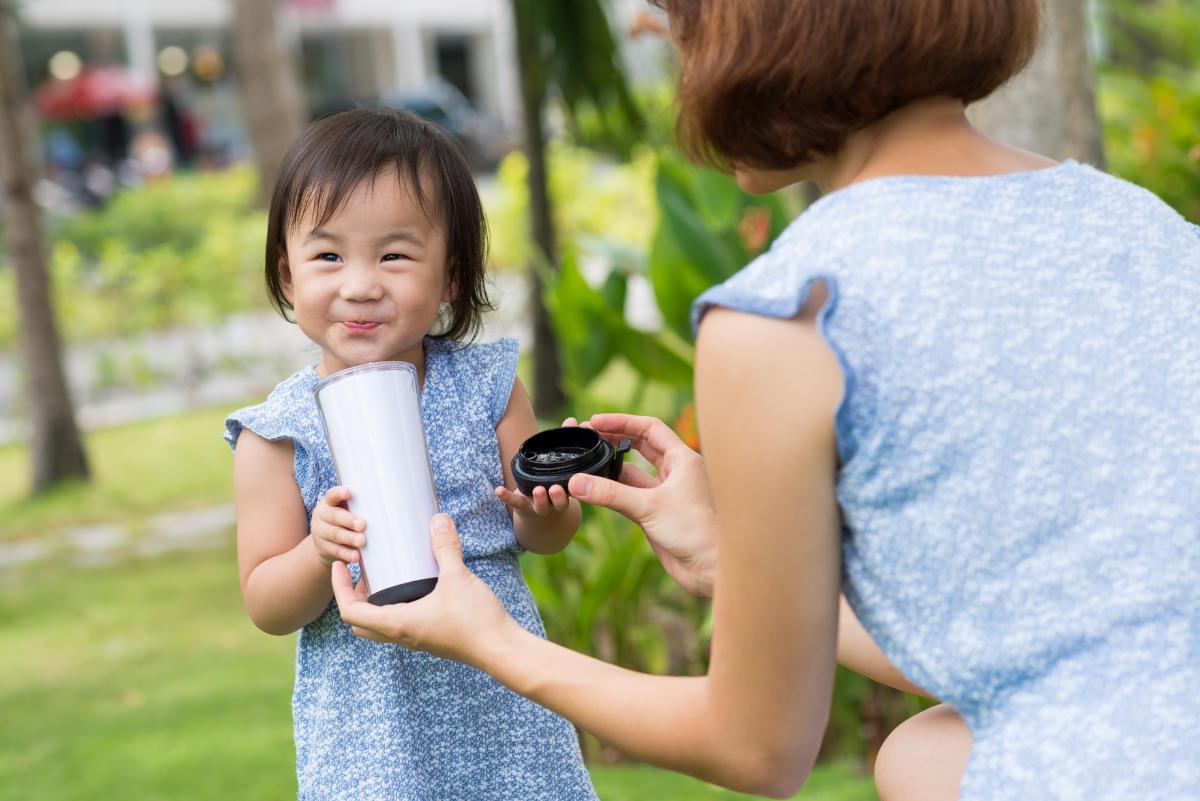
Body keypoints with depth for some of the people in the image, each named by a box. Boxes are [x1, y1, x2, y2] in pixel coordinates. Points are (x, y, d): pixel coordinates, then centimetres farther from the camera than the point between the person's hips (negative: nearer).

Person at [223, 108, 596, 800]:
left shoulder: (488, 386, -2)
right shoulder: (281, 431, -8)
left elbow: (550, 537, 6)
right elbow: (267, 607, -6)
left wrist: (542, 509, -16)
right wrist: (321, 555, -25)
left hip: (503, 697, 2)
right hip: (371, 719, -2)